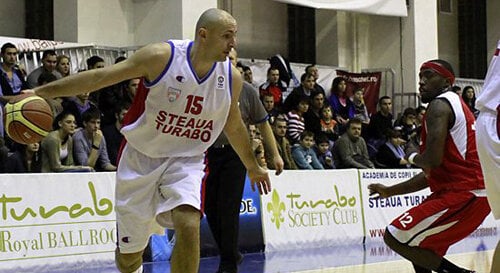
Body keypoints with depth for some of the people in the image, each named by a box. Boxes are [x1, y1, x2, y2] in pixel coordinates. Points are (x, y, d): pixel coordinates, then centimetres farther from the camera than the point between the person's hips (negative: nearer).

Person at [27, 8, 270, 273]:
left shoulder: (232, 77, -7)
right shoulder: (162, 56, -19)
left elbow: (233, 126, 13)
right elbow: (100, 77, -17)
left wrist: (252, 167, 26)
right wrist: (40, 92, -21)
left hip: (185, 161, 2)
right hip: (141, 159, -2)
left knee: (188, 227, -27)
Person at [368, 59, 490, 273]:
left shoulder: (439, 105, -9)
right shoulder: (452, 104, 23)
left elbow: (433, 160, -23)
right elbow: (431, 174, 26)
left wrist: (413, 157, 0)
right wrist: (390, 191, 25)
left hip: (463, 195, -10)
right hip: (474, 192, 10)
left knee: (395, 238, -10)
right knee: (417, 240, 24)